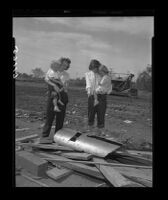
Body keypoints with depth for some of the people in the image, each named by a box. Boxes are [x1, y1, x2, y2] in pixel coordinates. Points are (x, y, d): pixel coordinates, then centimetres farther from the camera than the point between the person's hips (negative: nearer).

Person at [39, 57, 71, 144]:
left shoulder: (66, 75, 16)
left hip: (62, 95, 4)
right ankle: (44, 136, -3)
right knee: (50, 116, -8)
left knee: (61, 117, 4)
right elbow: (46, 79, -13)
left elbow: (66, 85, 10)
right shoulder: (52, 71, 4)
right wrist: (54, 85, -28)